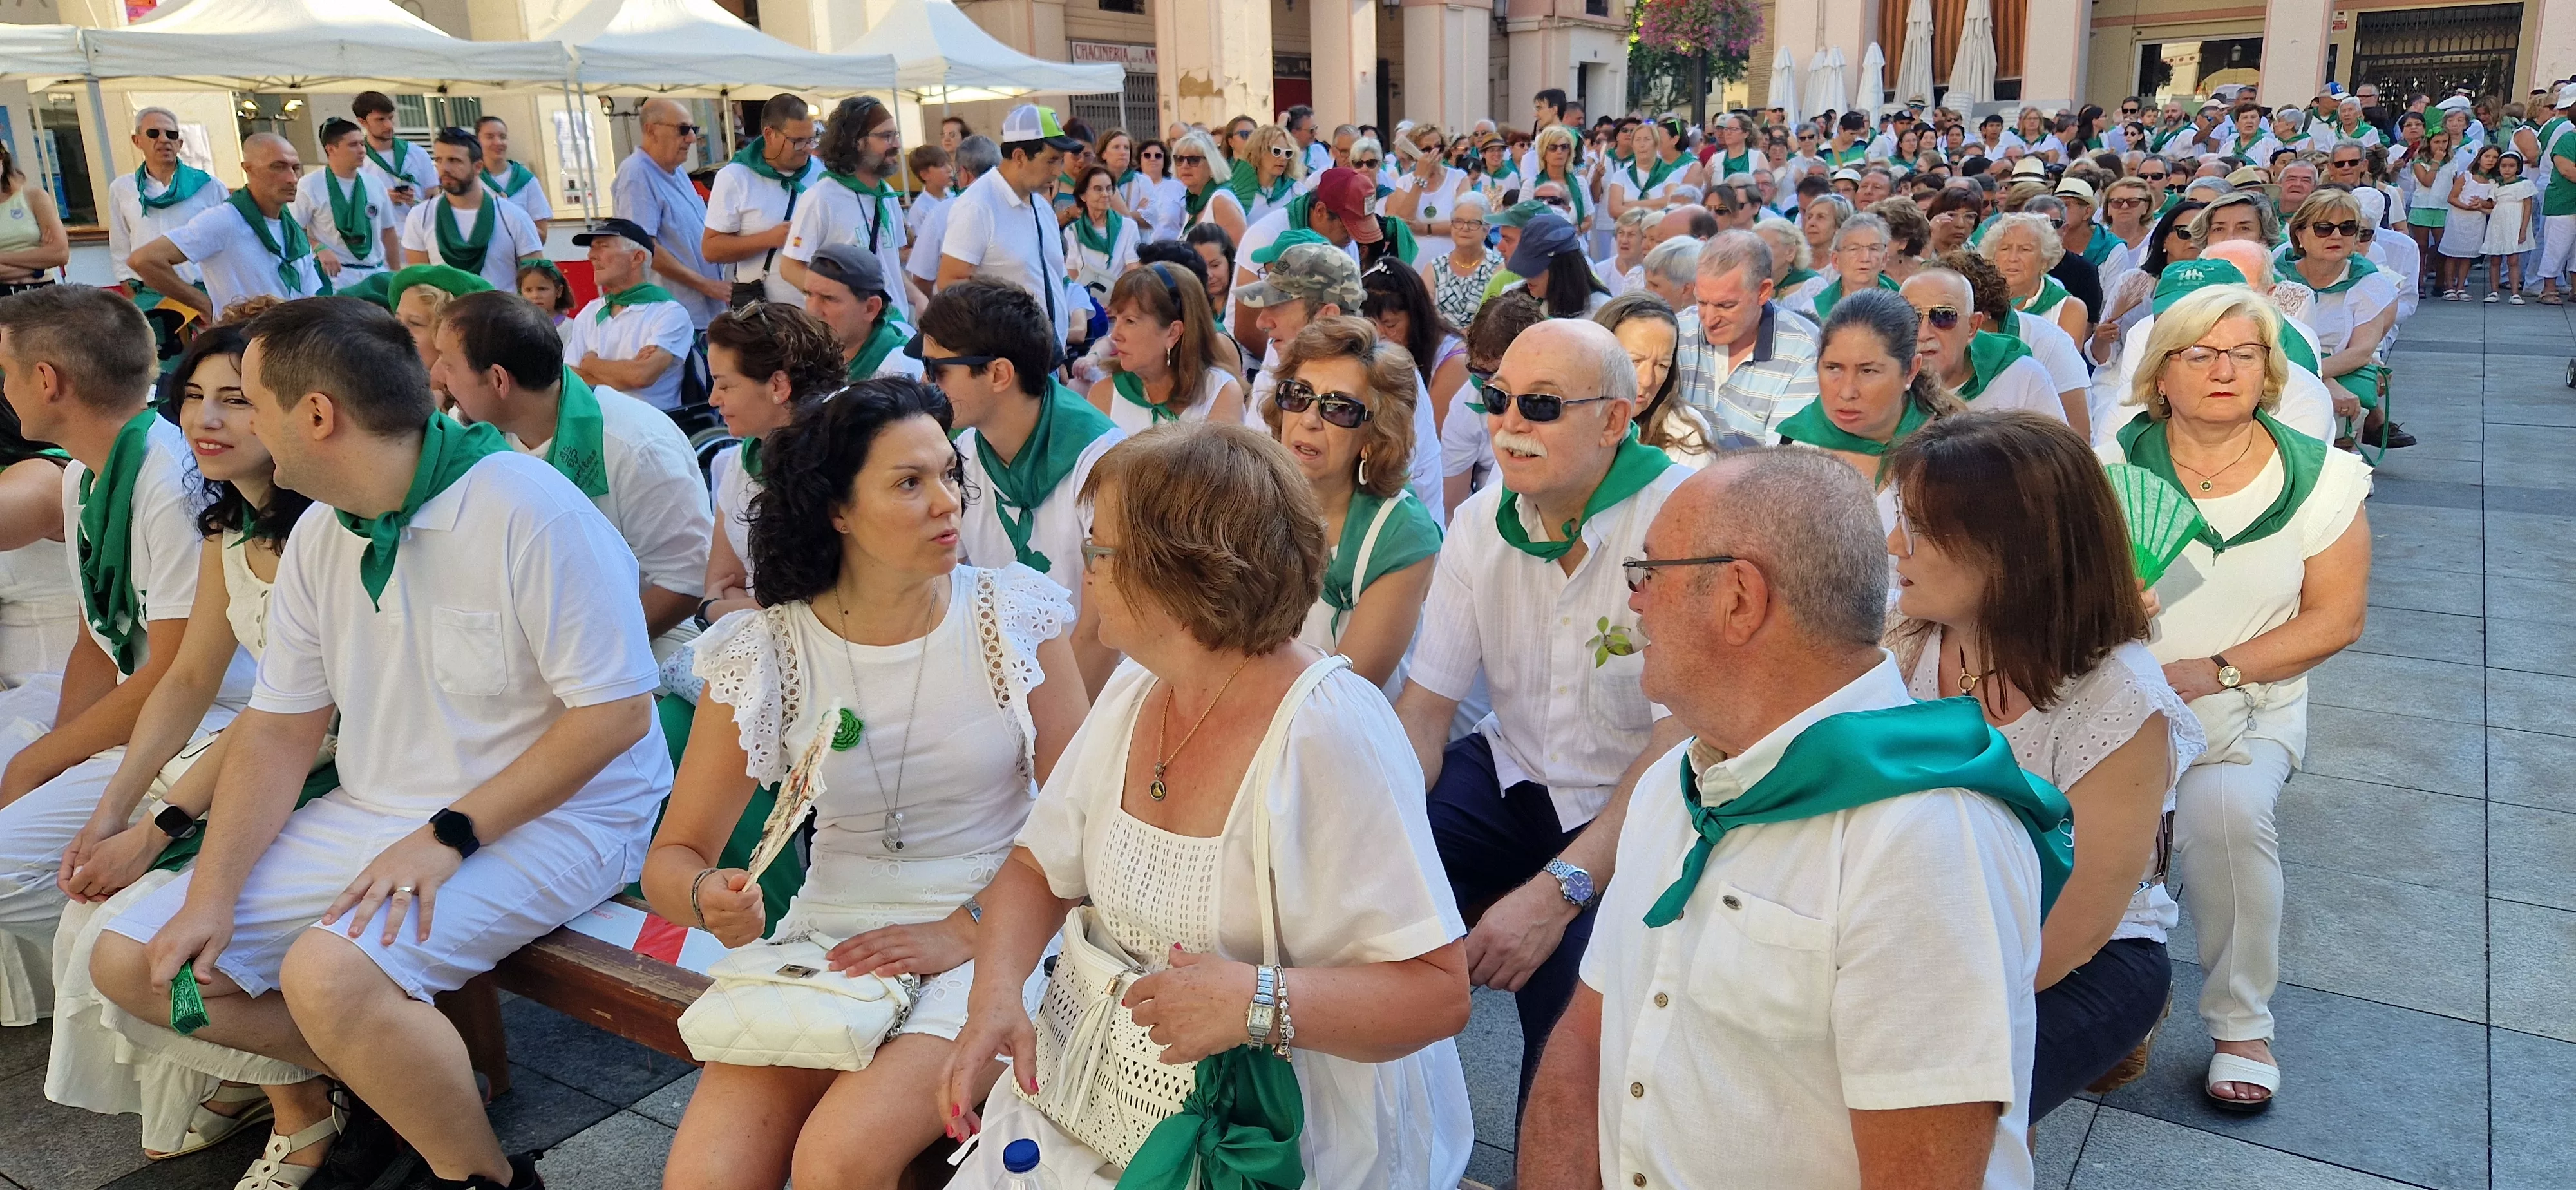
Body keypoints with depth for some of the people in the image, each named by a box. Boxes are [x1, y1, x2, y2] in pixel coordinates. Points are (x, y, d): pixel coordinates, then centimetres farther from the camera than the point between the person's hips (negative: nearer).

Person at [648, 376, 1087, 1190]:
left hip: (986, 937, -2)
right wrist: (705, 897, -19)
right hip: (825, 938, 2)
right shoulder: (766, 650, -2)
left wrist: (964, 933, -14)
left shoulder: (1014, 615, -5)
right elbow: (673, 855, 4)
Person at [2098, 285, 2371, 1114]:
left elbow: (2336, 618, 0)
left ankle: (2241, 1024, -7)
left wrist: (2215, 671, -13)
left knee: (2226, 810, -30)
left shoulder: (2321, 478, 2)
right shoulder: (2114, 464, 0)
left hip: (2250, 706, 0)